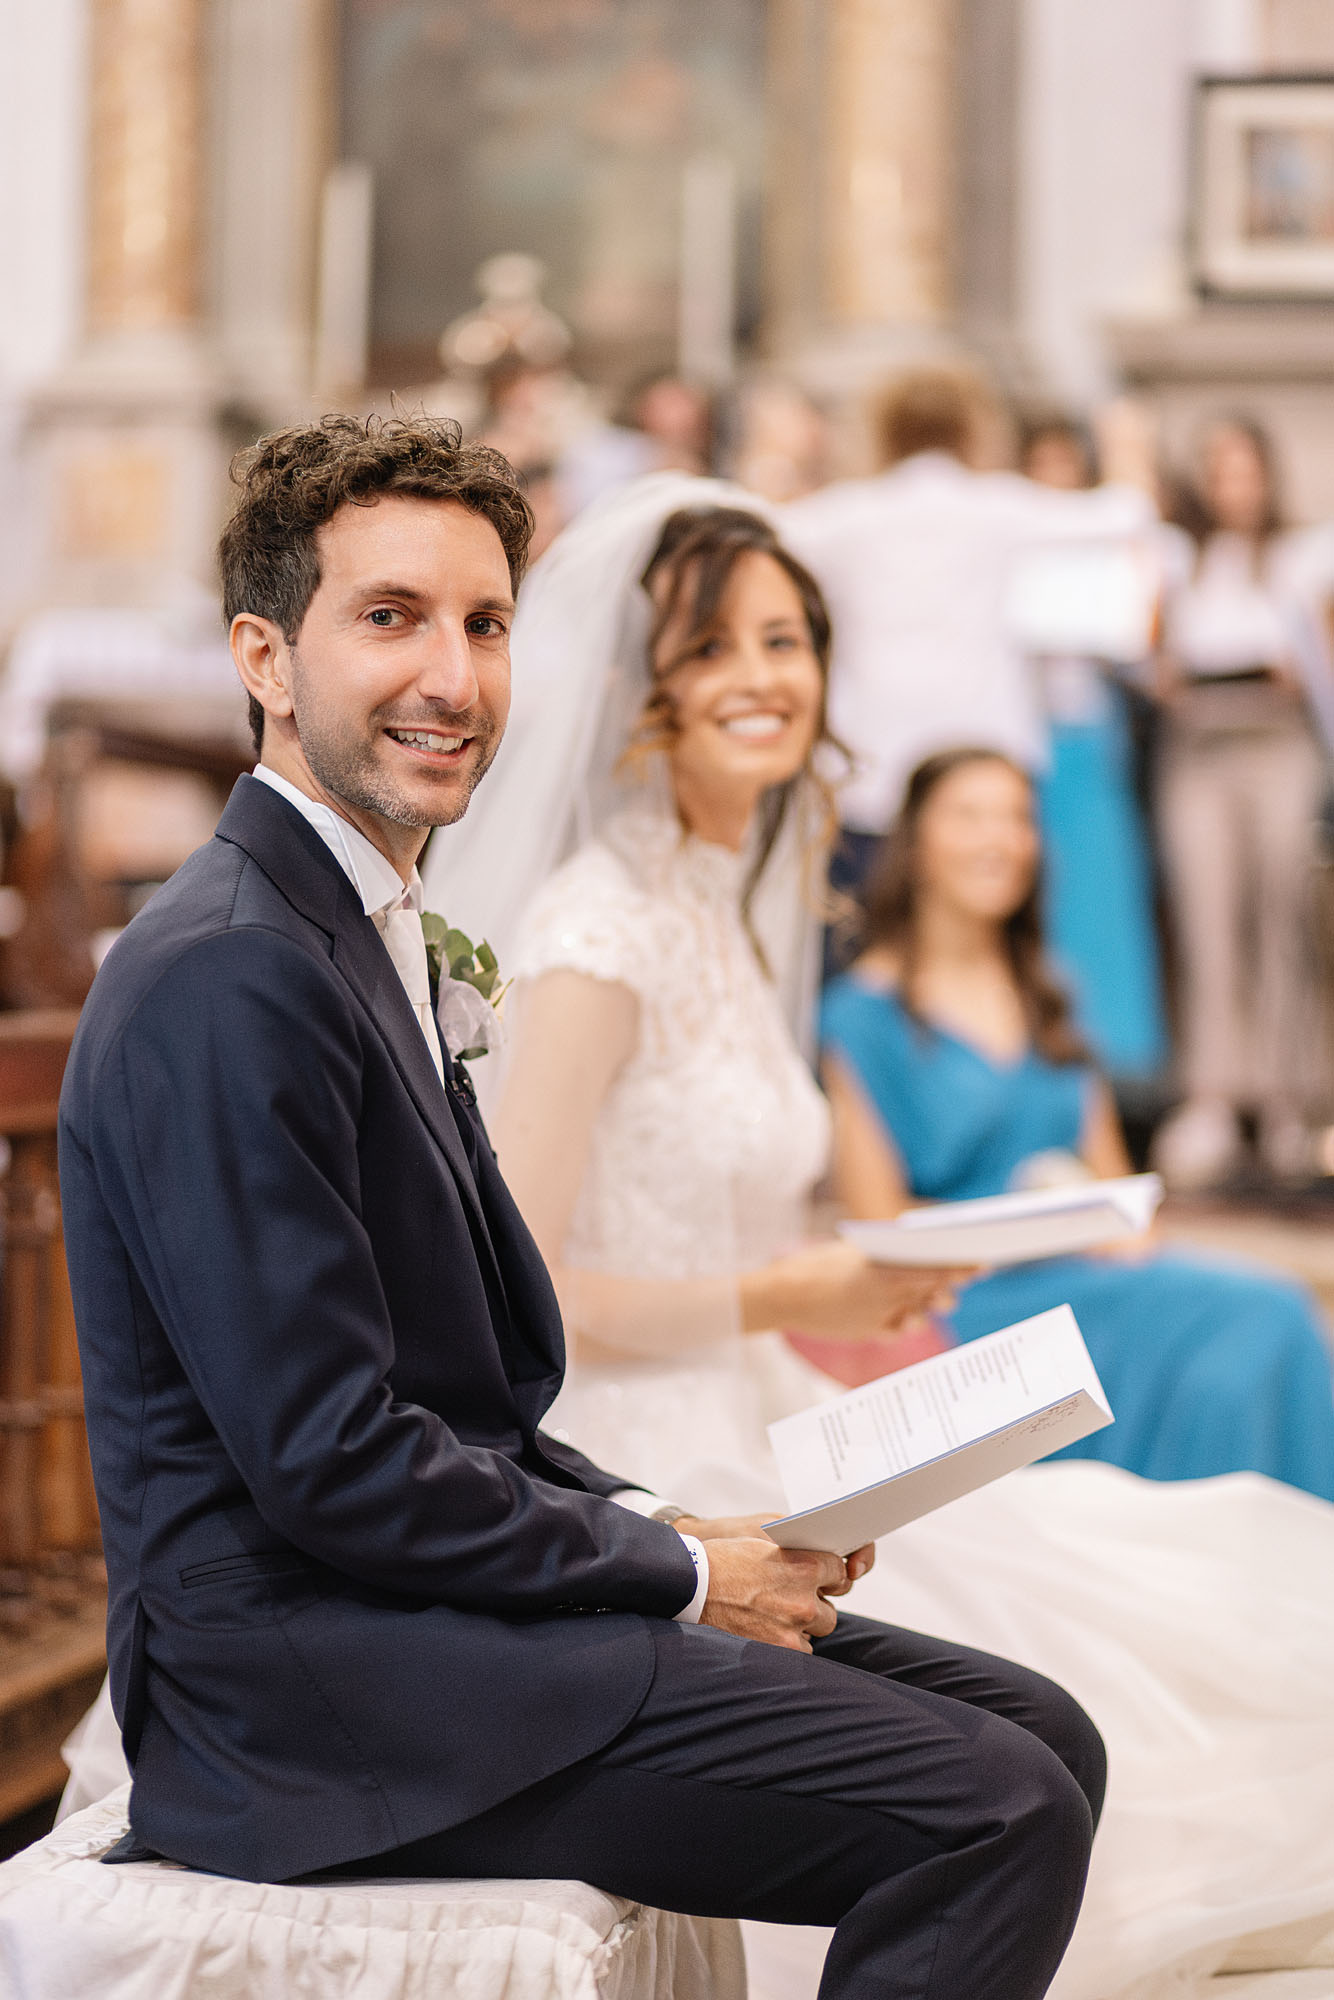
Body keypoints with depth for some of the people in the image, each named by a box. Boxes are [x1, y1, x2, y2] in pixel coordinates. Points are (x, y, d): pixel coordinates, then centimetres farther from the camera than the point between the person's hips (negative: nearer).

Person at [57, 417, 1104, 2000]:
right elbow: (329, 1459, -21)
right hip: (311, 1685, -10)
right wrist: (679, 1574, -11)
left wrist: (667, 1532, 3)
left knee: (1038, 1738, 5)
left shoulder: (366, 933, 16)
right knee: (995, 1809, -18)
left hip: (411, 1597, 10)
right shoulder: (227, 979, -17)